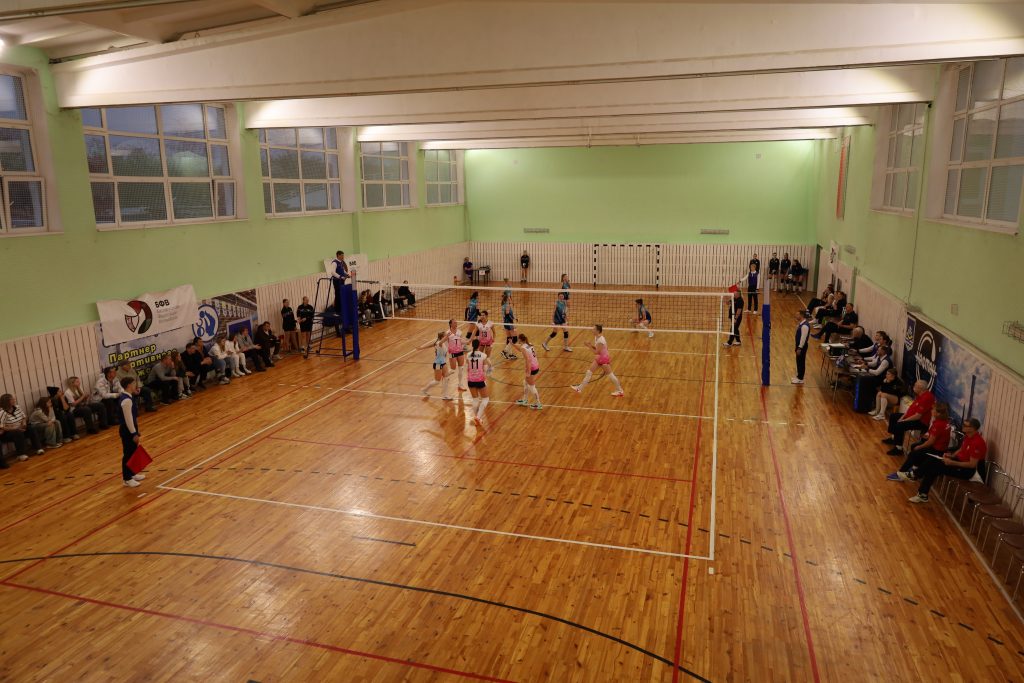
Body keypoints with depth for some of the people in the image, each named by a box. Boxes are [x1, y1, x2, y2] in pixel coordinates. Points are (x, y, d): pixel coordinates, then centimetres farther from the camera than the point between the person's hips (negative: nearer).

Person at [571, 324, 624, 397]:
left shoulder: (600, 340, -26)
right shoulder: (596, 337, 2)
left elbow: (596, 352, -24)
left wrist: (590, 346, -17)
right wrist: (591, 345, -6)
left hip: (604, 358, -9)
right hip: (599, 358, 10)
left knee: (610, 375, 2)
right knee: (589, 372, 8)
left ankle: (619, 391, 17)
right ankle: (580, 388, 13)